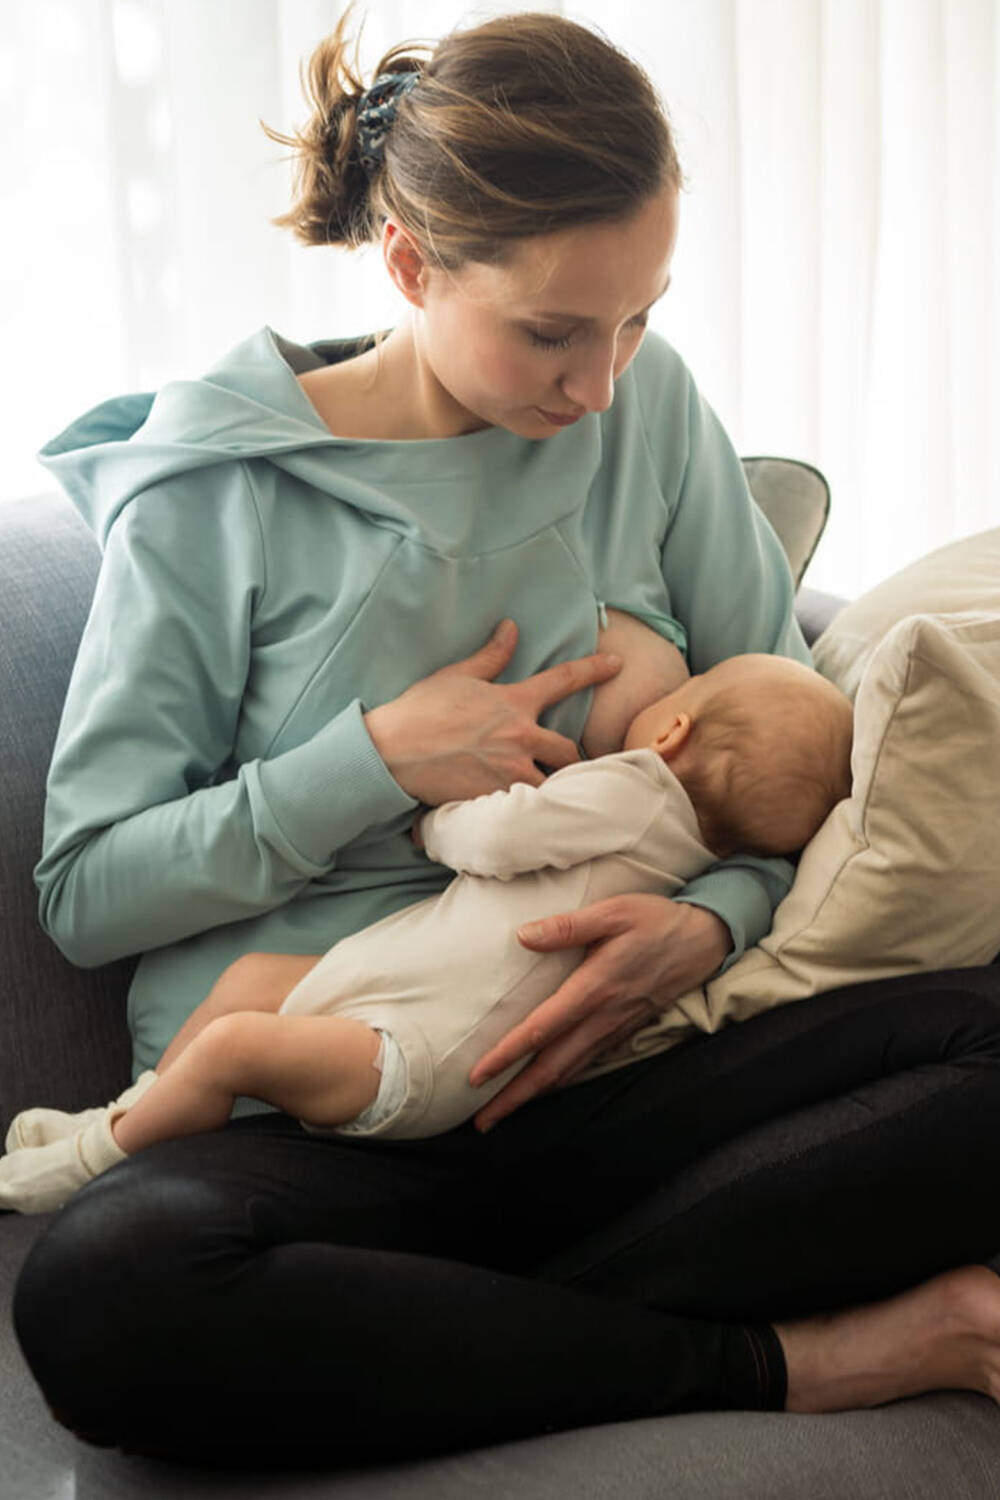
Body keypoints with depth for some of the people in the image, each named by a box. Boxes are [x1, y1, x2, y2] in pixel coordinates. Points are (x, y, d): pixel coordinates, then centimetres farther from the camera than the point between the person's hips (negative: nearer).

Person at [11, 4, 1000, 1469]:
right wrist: (376, 760, -11)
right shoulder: (213, 489, -2)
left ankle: (437, 1325, -20)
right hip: (317, 1117, -2)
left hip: (604, 1071, 2)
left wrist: (714, 922, -11)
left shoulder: (651, 408, 7)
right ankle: (779, 1361, -21)